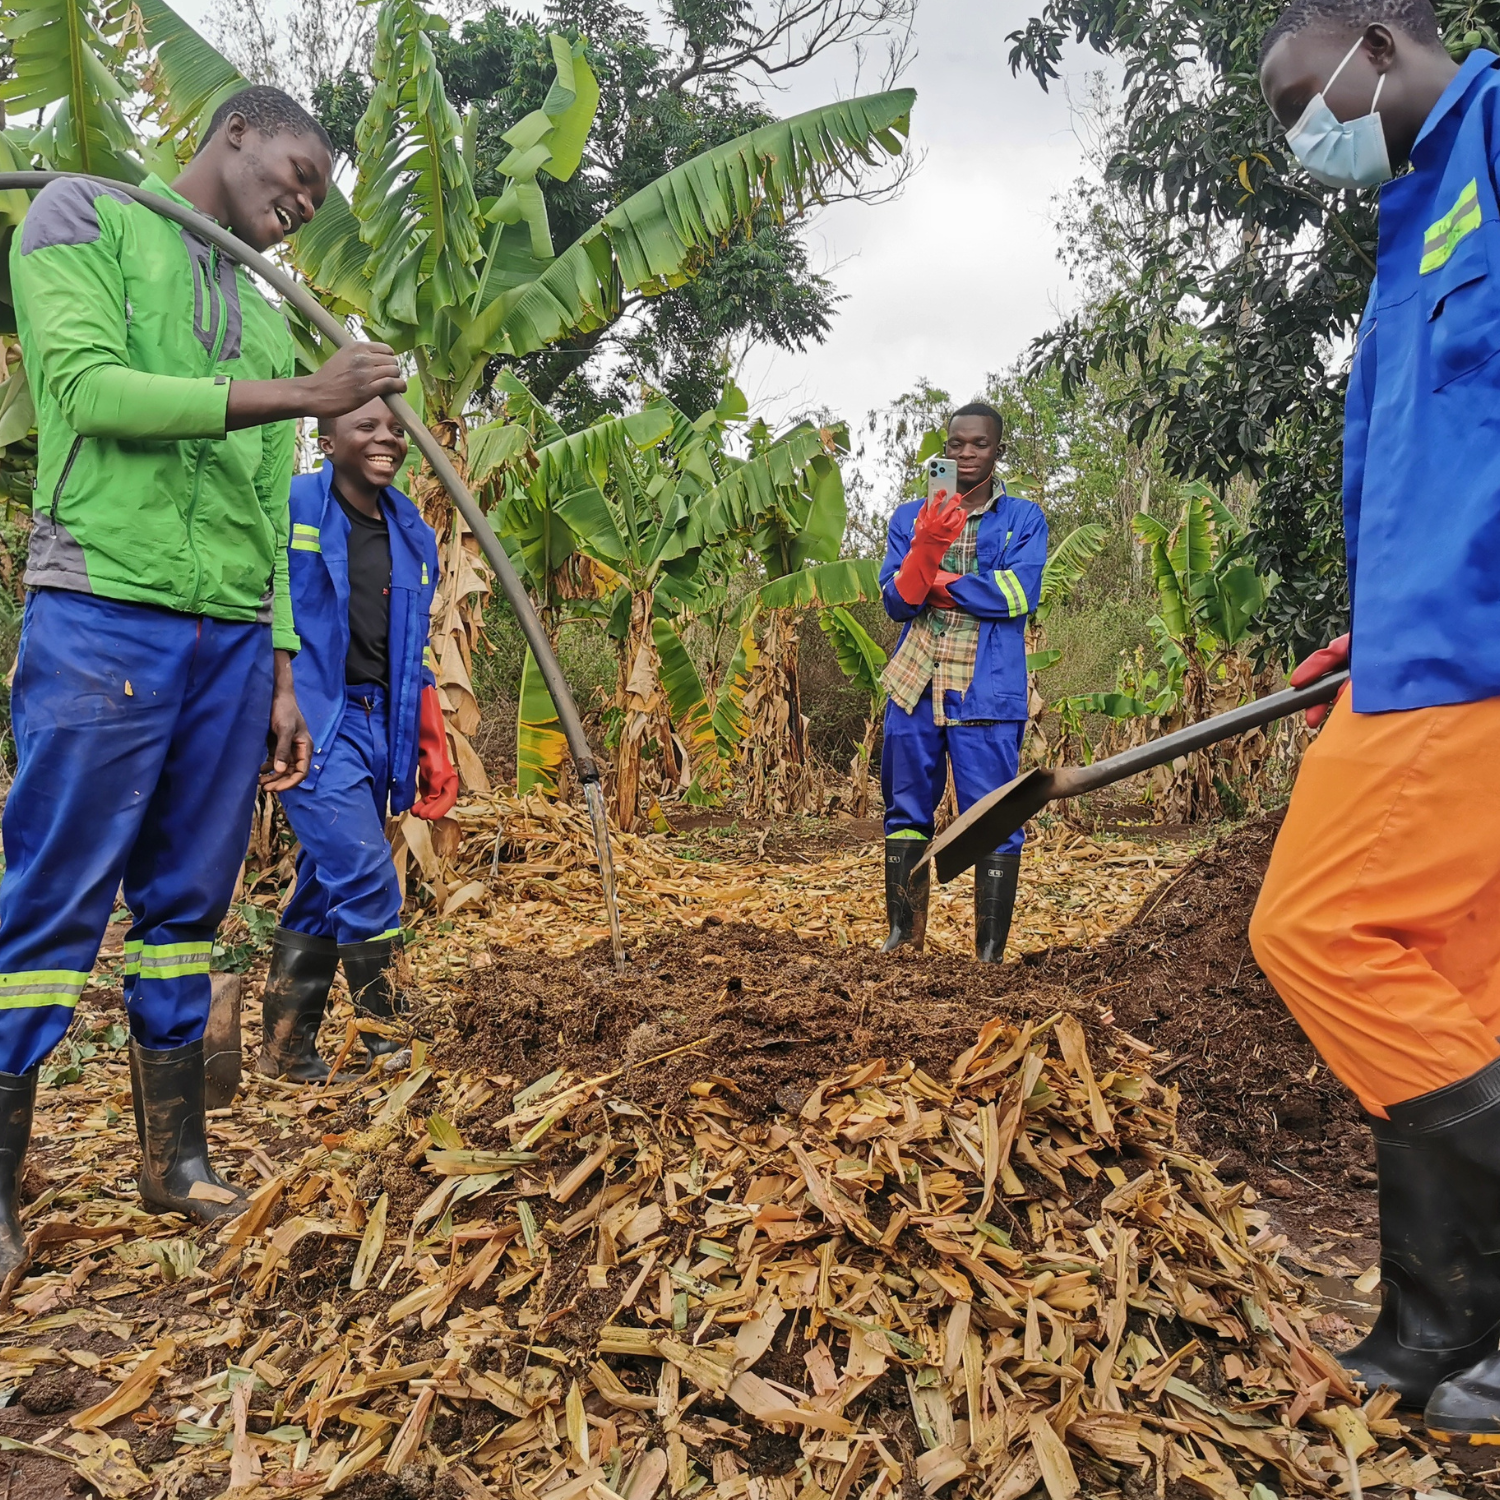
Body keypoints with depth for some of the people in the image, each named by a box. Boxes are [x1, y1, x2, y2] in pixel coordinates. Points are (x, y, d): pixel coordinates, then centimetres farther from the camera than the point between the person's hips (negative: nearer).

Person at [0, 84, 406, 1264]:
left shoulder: (265, 318, 23)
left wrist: (282, 675, 13)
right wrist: (300, 395, -14)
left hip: (234, 637, 6)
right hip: (102, 612, -5)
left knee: (188, 903, 7)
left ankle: (176, 1158, 16)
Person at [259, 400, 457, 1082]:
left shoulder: (413, 536, 15)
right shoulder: (288, 506, -4)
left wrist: (434, 751, 16)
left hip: (378, 724, 6)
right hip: (311, 721, -6)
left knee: (327, 886, 10)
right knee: (367, 882, -15)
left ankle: (286, 1051, 21)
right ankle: (387, 1042, -2)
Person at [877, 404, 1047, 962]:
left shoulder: (1024, 519, 6)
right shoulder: (910, 517, 12)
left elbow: (1020, 593, -11)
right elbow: (897, 602, 1)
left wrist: (938, 584, -7)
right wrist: (926, 546, -16)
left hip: (987, 692, -3)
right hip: (915, 685, 3)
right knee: (907, 811, 9)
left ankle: (990, 957, 2)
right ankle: (903, 937, 21)